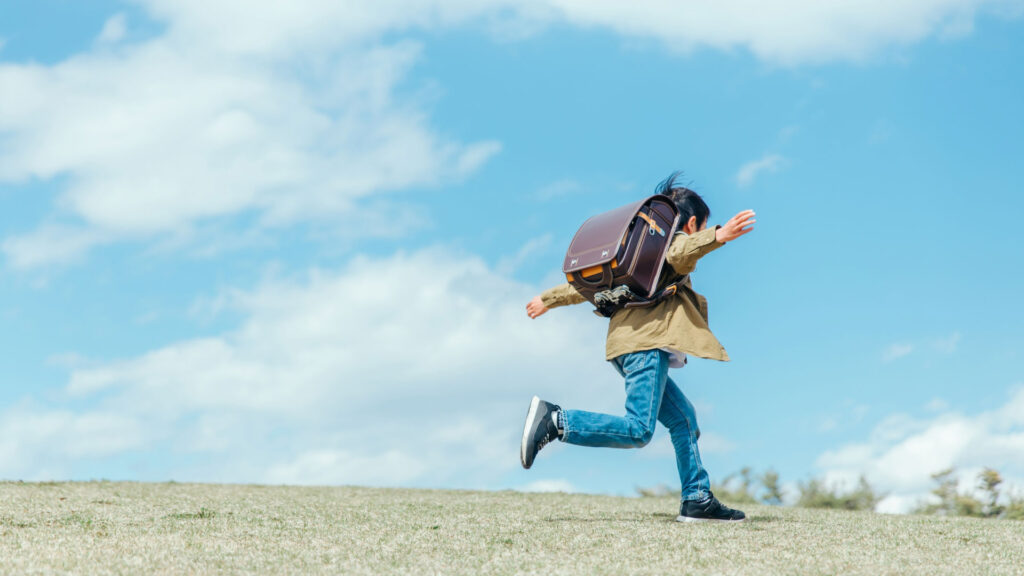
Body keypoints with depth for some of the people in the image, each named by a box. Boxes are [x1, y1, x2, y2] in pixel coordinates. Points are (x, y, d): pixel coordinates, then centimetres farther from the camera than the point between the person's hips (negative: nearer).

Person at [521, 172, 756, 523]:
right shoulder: (678, 239, 6)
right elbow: (679, 253, -22)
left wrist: (551, 299, 43)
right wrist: (718, 236, -39)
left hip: (631, 340, 10)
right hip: (647, 340, -10)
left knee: (682, 418, 12)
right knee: (638, 430, -19)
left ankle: (697, 500, 10)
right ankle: (554, 421, -24)